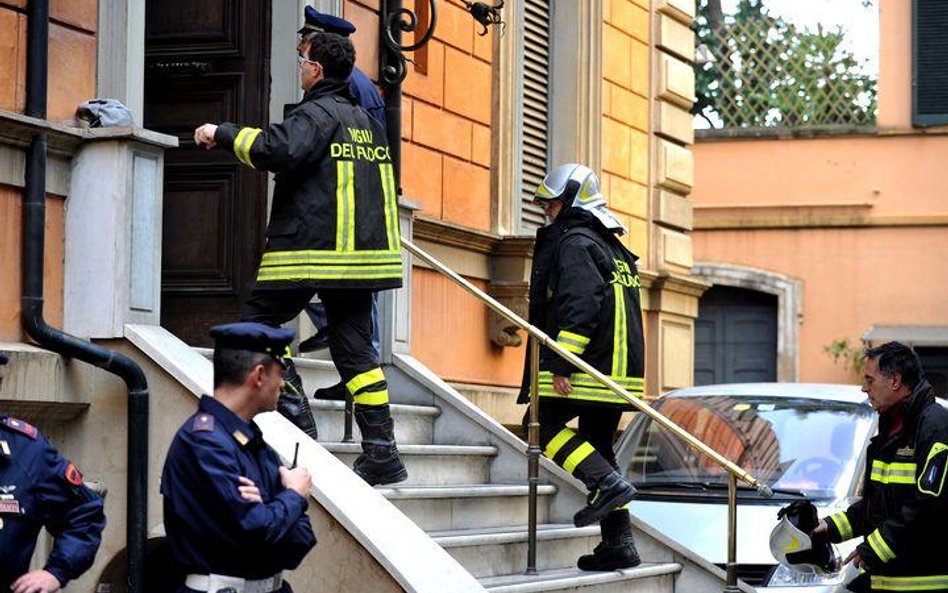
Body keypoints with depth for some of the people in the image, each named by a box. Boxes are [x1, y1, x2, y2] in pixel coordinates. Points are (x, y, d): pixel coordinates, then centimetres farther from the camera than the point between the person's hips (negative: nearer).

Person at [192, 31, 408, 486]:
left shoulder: (318, 113, -8)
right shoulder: (366, 121, 19)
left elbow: (278, 150, -25)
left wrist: (223, 133, -14)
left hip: (310, 251, -8)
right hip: (361, 254, 8)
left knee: (258, 320, 5)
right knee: (354, 348, 7)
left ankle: (294, 414, -8)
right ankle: (381, 451, 2)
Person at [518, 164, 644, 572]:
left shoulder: (574, 242, -8)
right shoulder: (613, 248, 23)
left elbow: (580, 304, -21)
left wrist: (561, 362, -23)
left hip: (586, 367, -10)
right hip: (620, 367, 10)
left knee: (543, 425, -4)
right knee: (597, 446, 12)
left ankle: (606, 483, -18)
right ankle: (618, 543, 9)